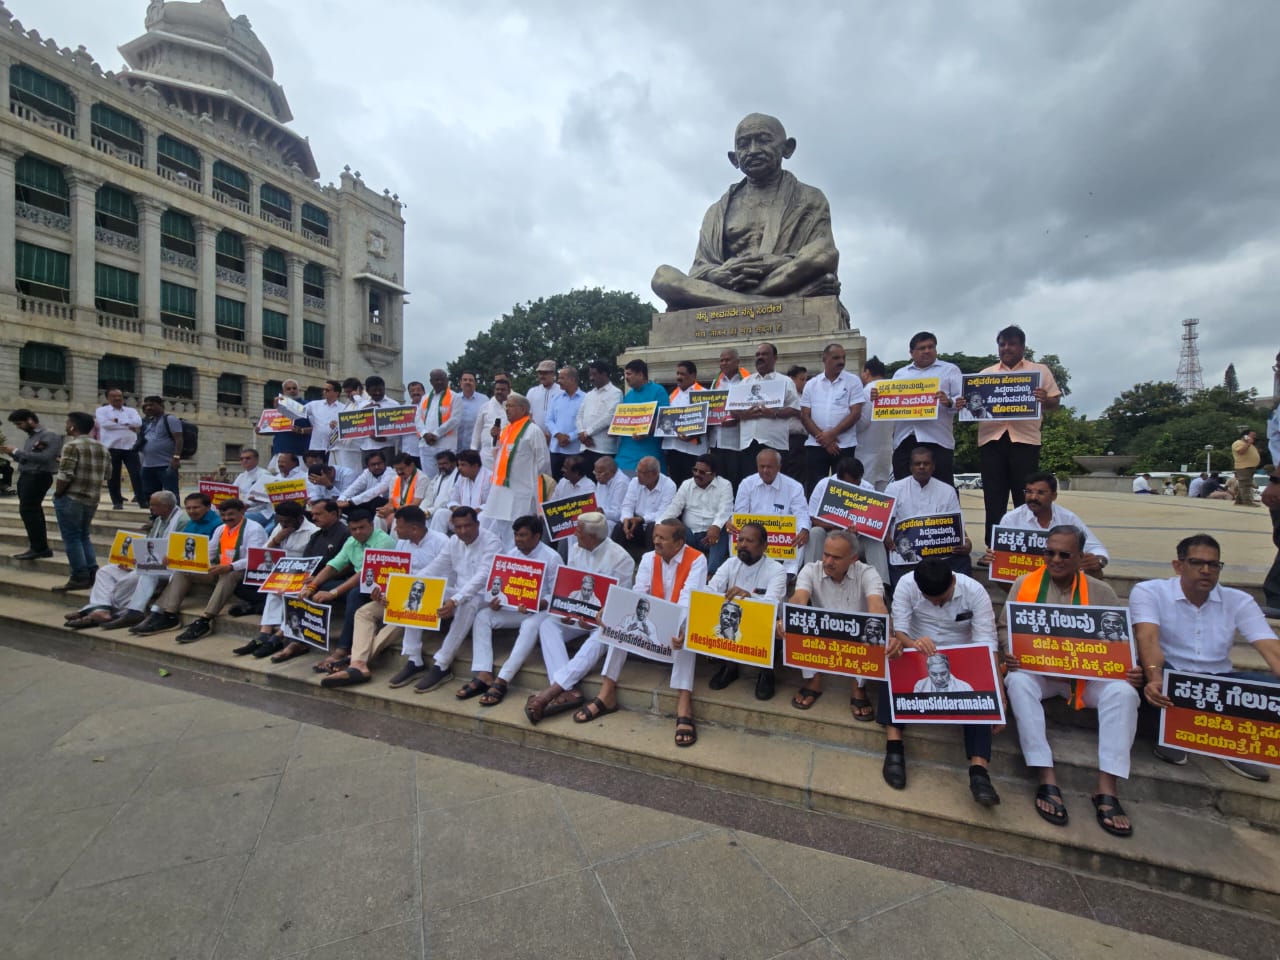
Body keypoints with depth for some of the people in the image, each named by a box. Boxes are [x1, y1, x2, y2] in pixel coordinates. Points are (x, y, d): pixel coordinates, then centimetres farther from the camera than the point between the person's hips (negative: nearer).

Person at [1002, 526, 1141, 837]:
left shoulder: (1101, 593, 4)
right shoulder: (1024, 584, 1)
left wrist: (1130, 669, -17)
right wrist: (1008, 655, -18)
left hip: (1089, 675, 1)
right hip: (1037, 670, -1)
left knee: (1123, 691, -28)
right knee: (1018, 682, -33)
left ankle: (1107, 789, -26)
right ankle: (1047, 780, -31)